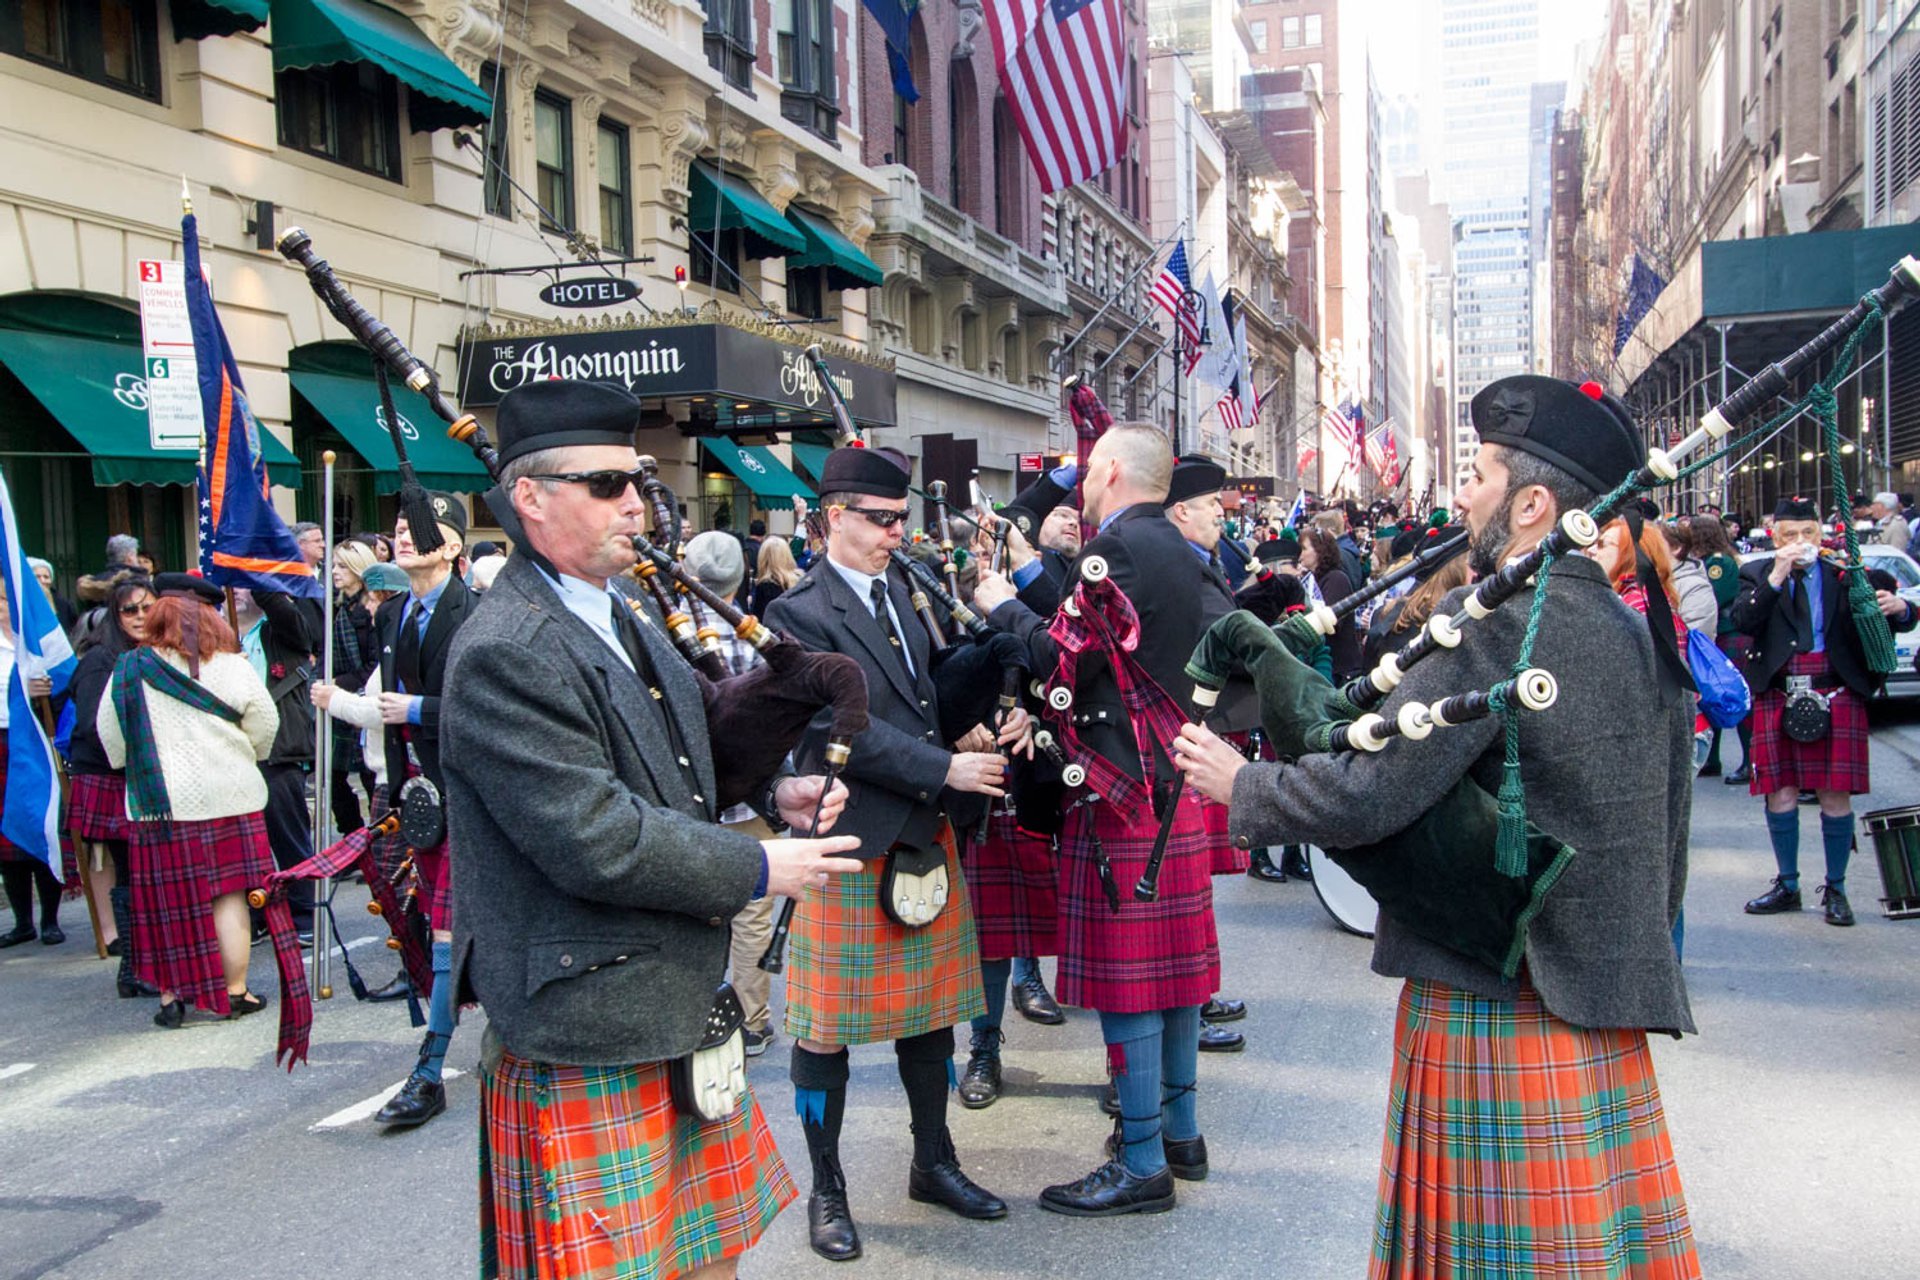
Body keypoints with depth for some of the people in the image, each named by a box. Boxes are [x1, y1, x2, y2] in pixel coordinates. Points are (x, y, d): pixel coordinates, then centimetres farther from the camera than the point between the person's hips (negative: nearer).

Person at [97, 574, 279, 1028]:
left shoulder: (129, 670, -4)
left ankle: (171, 996, 14)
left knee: (167, 901, 7)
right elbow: (265, 727, 0)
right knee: (229, 897, 5)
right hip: (228, 798, -1)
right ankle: (235, 991, 10)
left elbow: (110, 736, 4)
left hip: (156, 803, 1)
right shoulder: (233, 668, -6)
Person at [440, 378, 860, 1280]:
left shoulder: (622, 620, 10)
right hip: (586, 1033, -9)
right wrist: (757, 870, -17)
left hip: (673, 1004, 9)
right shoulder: (505, 654, -21)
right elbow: (595, 841, -26)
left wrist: (772, 795, 2)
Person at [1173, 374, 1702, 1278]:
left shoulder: (1495, 621, -18)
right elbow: (1665, 849, 14)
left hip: (1493, 1009, -8)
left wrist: (1239, 783, -7)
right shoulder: (1637, 632, 8)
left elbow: (1366, 795, -23)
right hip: (1599, 1009, 8)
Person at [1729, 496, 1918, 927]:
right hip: (1778, 696, 1)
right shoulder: (1758, 575, 7)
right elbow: (1743, 622, -10)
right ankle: (1787, 886, 20)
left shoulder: (1845, 575, 6)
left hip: (1836, 695, 0)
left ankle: (1836, 889, 15)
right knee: (1780, 794, 4)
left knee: (1836, 795, 0)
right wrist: (1777, 577, -16)